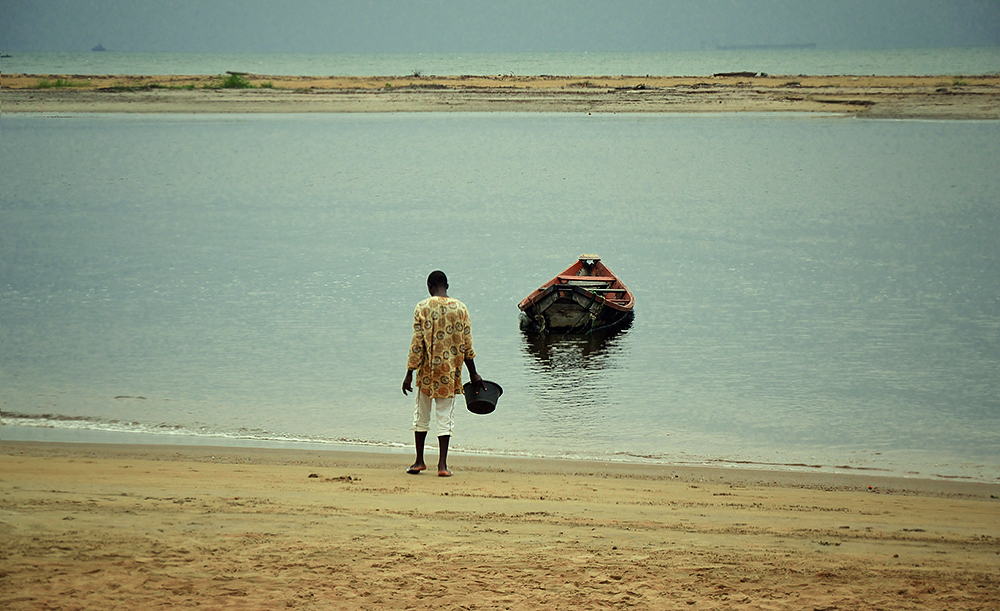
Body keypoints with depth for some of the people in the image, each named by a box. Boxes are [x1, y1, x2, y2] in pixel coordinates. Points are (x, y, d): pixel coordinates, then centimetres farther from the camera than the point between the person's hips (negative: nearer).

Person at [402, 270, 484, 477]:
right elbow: (466, 345, 2)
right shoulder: (460, 309, 0)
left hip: (427, 369, -1)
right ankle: (442, 464, -1)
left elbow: (417, 344, -10)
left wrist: (410, 373, -5)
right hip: (450, 371, 1)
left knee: (422, 414, 13)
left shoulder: (423, 308, -7)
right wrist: (473, 374, 11)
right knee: (445, 416, 5)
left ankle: (419, 461, 18)